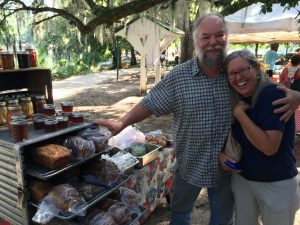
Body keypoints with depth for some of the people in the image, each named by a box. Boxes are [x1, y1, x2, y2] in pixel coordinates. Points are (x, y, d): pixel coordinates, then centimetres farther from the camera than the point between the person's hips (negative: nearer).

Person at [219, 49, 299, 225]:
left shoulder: (273, 94, -22)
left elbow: (269, 147, -29)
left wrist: (240, 113, -25)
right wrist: (222, 154, -9)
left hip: (277, 185, -5)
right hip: (241, 178, 6)